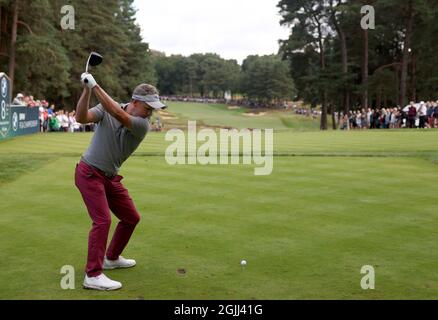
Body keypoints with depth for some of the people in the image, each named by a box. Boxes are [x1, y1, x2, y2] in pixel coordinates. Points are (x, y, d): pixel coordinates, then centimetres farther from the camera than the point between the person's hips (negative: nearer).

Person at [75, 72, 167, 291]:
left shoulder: (143, 125, -11)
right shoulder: (106, 108, -11)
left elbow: (118, 115, -29)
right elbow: (81, 118, -24)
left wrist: (95, 86, -32)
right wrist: (87, 90, -35)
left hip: (110, 177, 5)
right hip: (89, 173, -5)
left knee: (131, 218, 11)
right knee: (103, 220, -18)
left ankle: (111, 258, 31)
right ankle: (93, 275, -14)